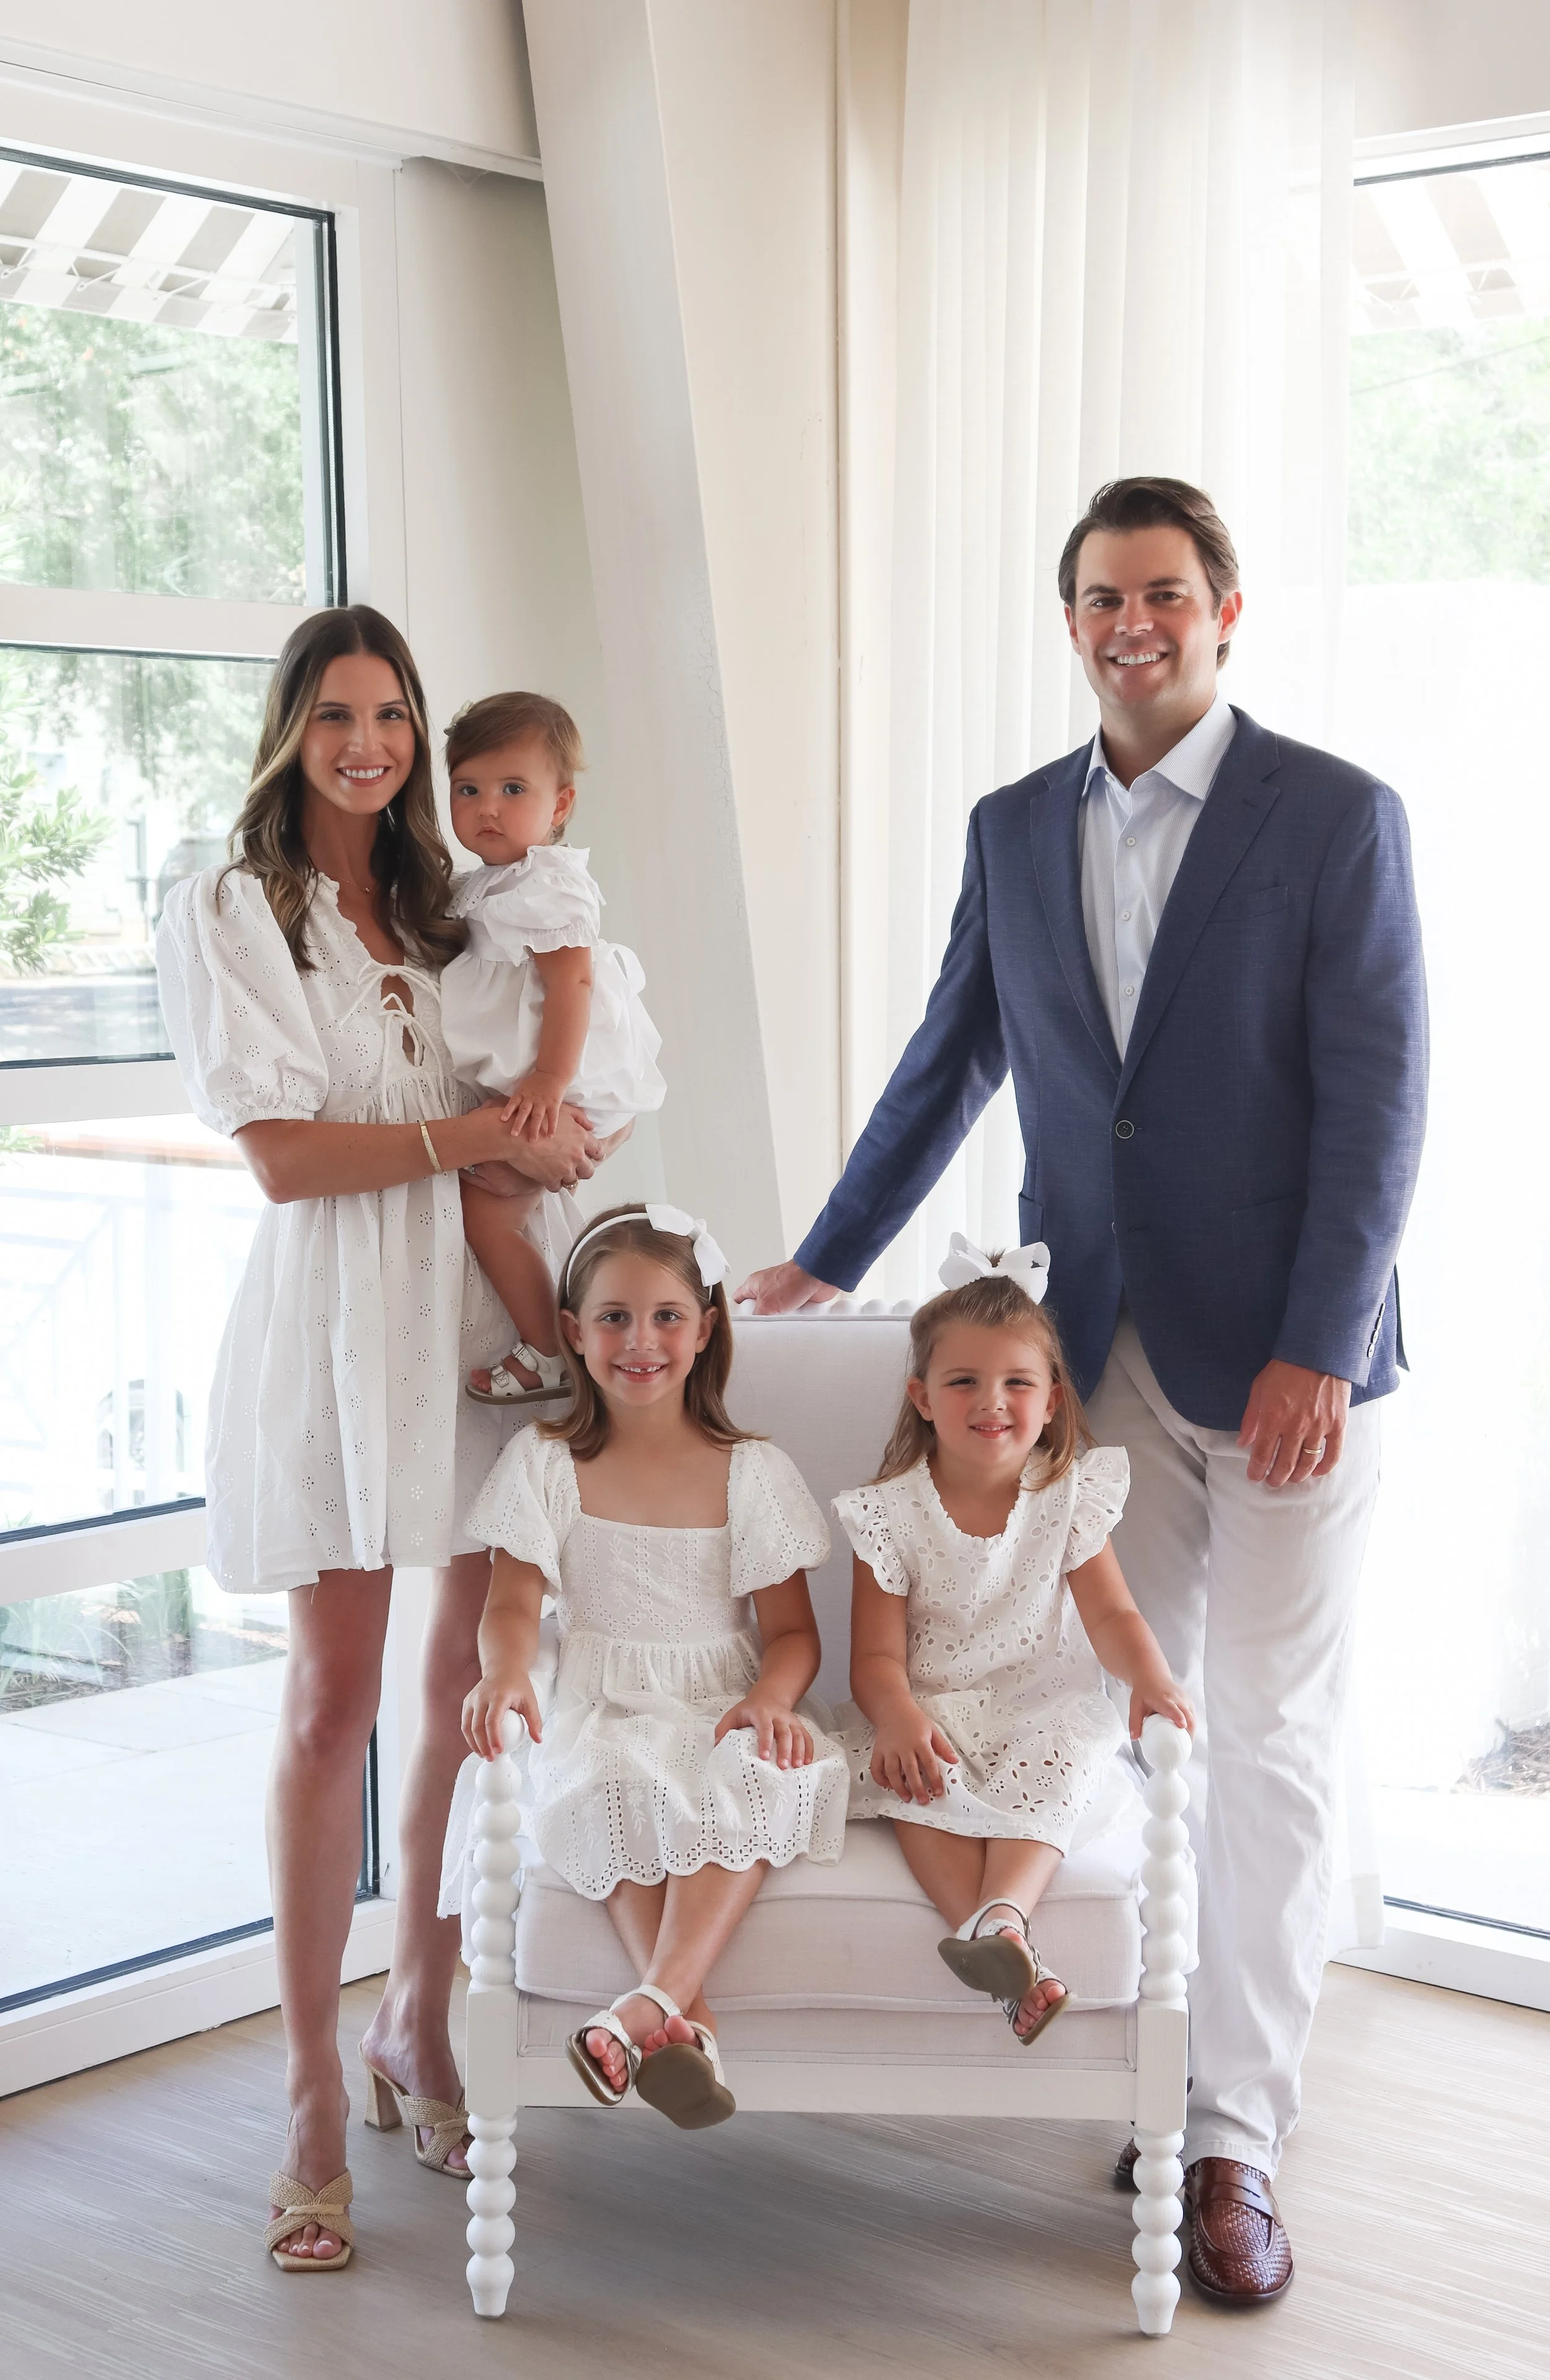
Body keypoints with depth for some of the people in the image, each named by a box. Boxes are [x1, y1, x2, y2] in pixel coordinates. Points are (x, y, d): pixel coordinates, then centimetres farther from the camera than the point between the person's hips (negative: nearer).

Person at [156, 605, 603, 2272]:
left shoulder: (446, 906, 16)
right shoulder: (228, 913, 0)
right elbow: (281, 1156, -9)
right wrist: (482, 1132, -12)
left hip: (484, 1309, 5)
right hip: (338, 1320, -5)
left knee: (477, 1683, 7)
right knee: (334, 1698, -4)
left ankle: (418, 2024, 24)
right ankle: (314, 2103, 5)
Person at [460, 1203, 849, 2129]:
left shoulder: (753, 1470, 6)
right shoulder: (546, 1462, 7)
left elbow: (791, 1630, 4)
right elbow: (514, 1603, -3)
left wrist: (770, 1698, -20)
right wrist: (505, 1672, -28)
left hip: (725, 1709, 0)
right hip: (604, 1714, 0)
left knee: (758, 1774, -36)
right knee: (615, 1785, -36)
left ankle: (650, 2005, -44)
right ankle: (689, 2020, -41)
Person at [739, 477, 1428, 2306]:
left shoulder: (1338, 817, -7)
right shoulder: (1016, 830, 8)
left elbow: (1376, 1102, -11)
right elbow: (947, 1065, 16)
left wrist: (1315, 1350, -17)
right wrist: (825, 1262, 18)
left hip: (1282, 1361, -4)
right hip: (1095, 1349, 4)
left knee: (1268, 1744, 1)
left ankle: (1234, 2137, 10)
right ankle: (1157, 2070, 24)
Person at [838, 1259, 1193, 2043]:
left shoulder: (1070, 1496, 1)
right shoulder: (892, 1513, -4)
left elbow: (1111, 1616, -4)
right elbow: (877, 1656, -7)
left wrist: (1150, 1680, -27)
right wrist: (899, 1715, -30)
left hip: (1041, 1712, 1)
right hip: (931, 1716, -1)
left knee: (1059, 1761, -32)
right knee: (918, 1779, -32)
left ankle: (1002, 1914, -50)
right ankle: (1012, 1960, -46)